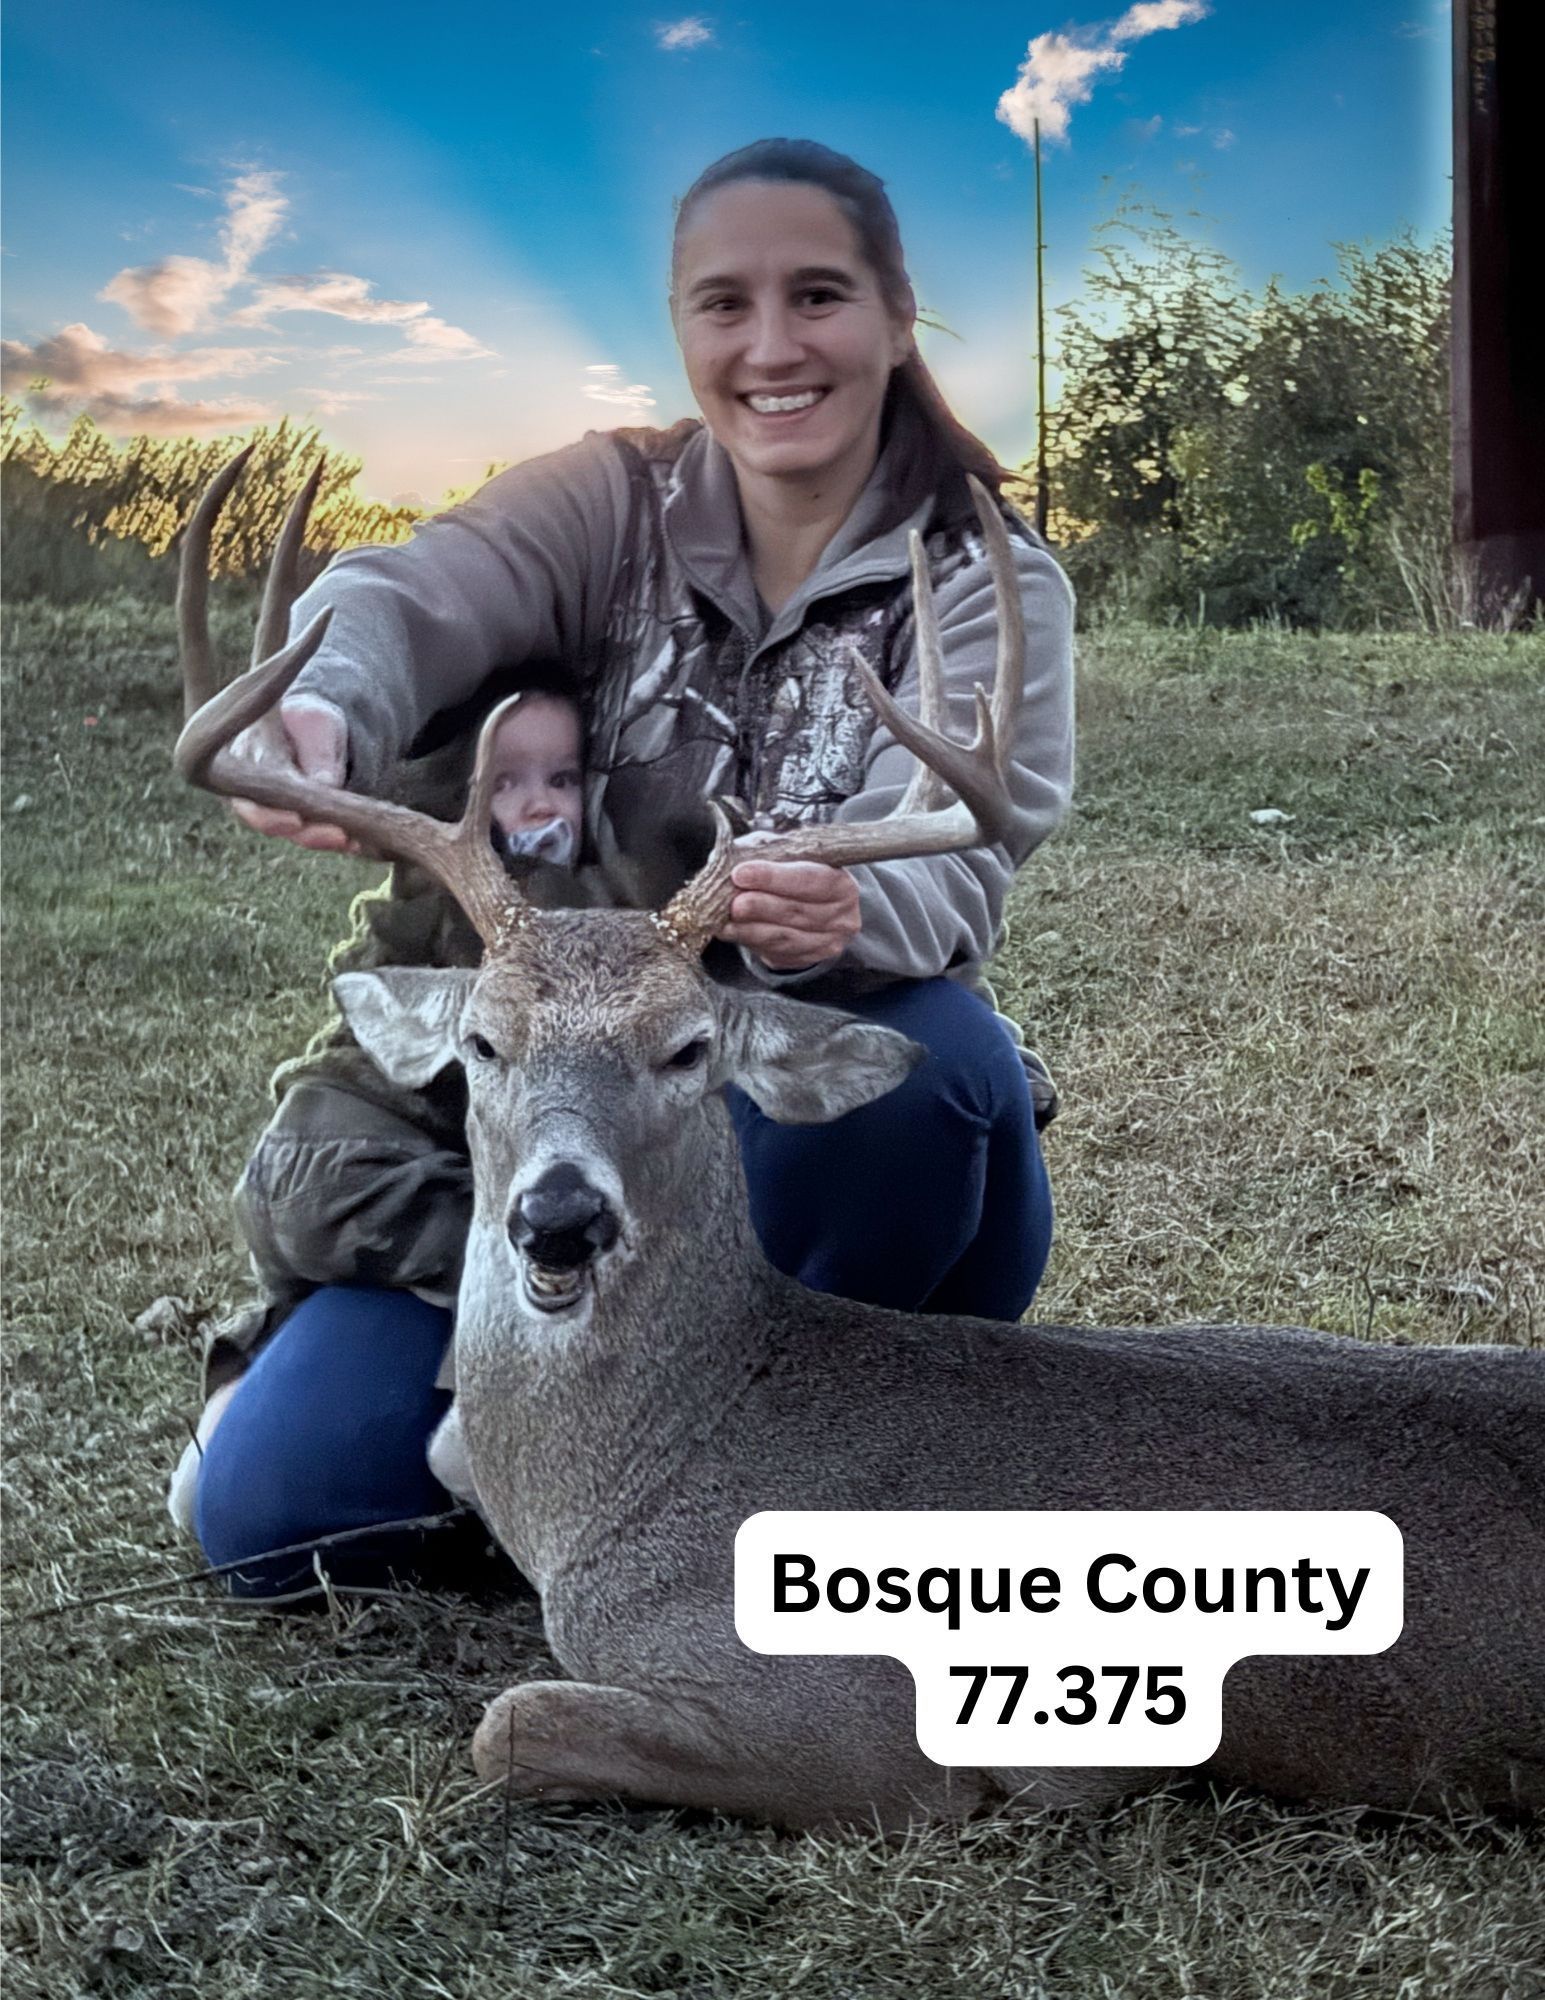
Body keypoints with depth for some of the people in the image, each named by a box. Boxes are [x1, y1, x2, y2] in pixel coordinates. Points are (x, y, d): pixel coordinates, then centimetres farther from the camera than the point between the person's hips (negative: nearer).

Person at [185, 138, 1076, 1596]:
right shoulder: (616, 503, -1)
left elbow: (950, 870, -23)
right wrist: (323, 714, -48)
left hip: (829, 1128, -1)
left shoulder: (990, 586, -5)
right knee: (268, 1512, -14)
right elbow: (420, 596, -22)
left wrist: (840, 916, -49)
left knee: (934, 1046, -37)